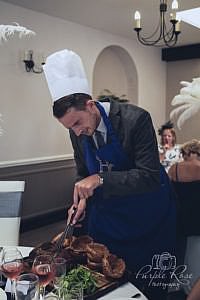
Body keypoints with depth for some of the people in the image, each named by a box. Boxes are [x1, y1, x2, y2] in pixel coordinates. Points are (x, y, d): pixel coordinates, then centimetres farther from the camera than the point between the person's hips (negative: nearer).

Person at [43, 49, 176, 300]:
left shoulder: (135, 119, -26)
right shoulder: (78, 132, -8)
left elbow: (150, 176, -26)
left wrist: (100, 180, -33)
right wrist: (81, 200, -11)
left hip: (147, 214, -4)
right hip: (105, 214, 5)